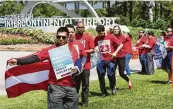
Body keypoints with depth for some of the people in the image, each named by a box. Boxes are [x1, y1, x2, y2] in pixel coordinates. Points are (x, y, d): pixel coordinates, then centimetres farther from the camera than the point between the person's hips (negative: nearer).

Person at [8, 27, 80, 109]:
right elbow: (35, 57, -16)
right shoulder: (51, 50, -5)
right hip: (56, 87, -3)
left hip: (71, 87, 3)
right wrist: (18, 61, -28)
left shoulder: (73, 49, 5)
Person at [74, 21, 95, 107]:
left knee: (85, 84, 6)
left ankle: (84, 101, 15)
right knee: (75, 84, 9)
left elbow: (92, 50, -3)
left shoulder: (88, 37, -3)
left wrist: (84, 51, -17)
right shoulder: (73, 37, 2)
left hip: (85, 64, -1)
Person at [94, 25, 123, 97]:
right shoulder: (97, 39, 3)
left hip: (110, 59, -3)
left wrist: (115, 52, -14)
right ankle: (104, 92, 17)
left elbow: (121, 45, -4)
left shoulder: (111, 37, -7)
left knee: (111, 74, -3)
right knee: (101, 76, 3)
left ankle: (113, 87, 28)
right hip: (101, 60, 3)